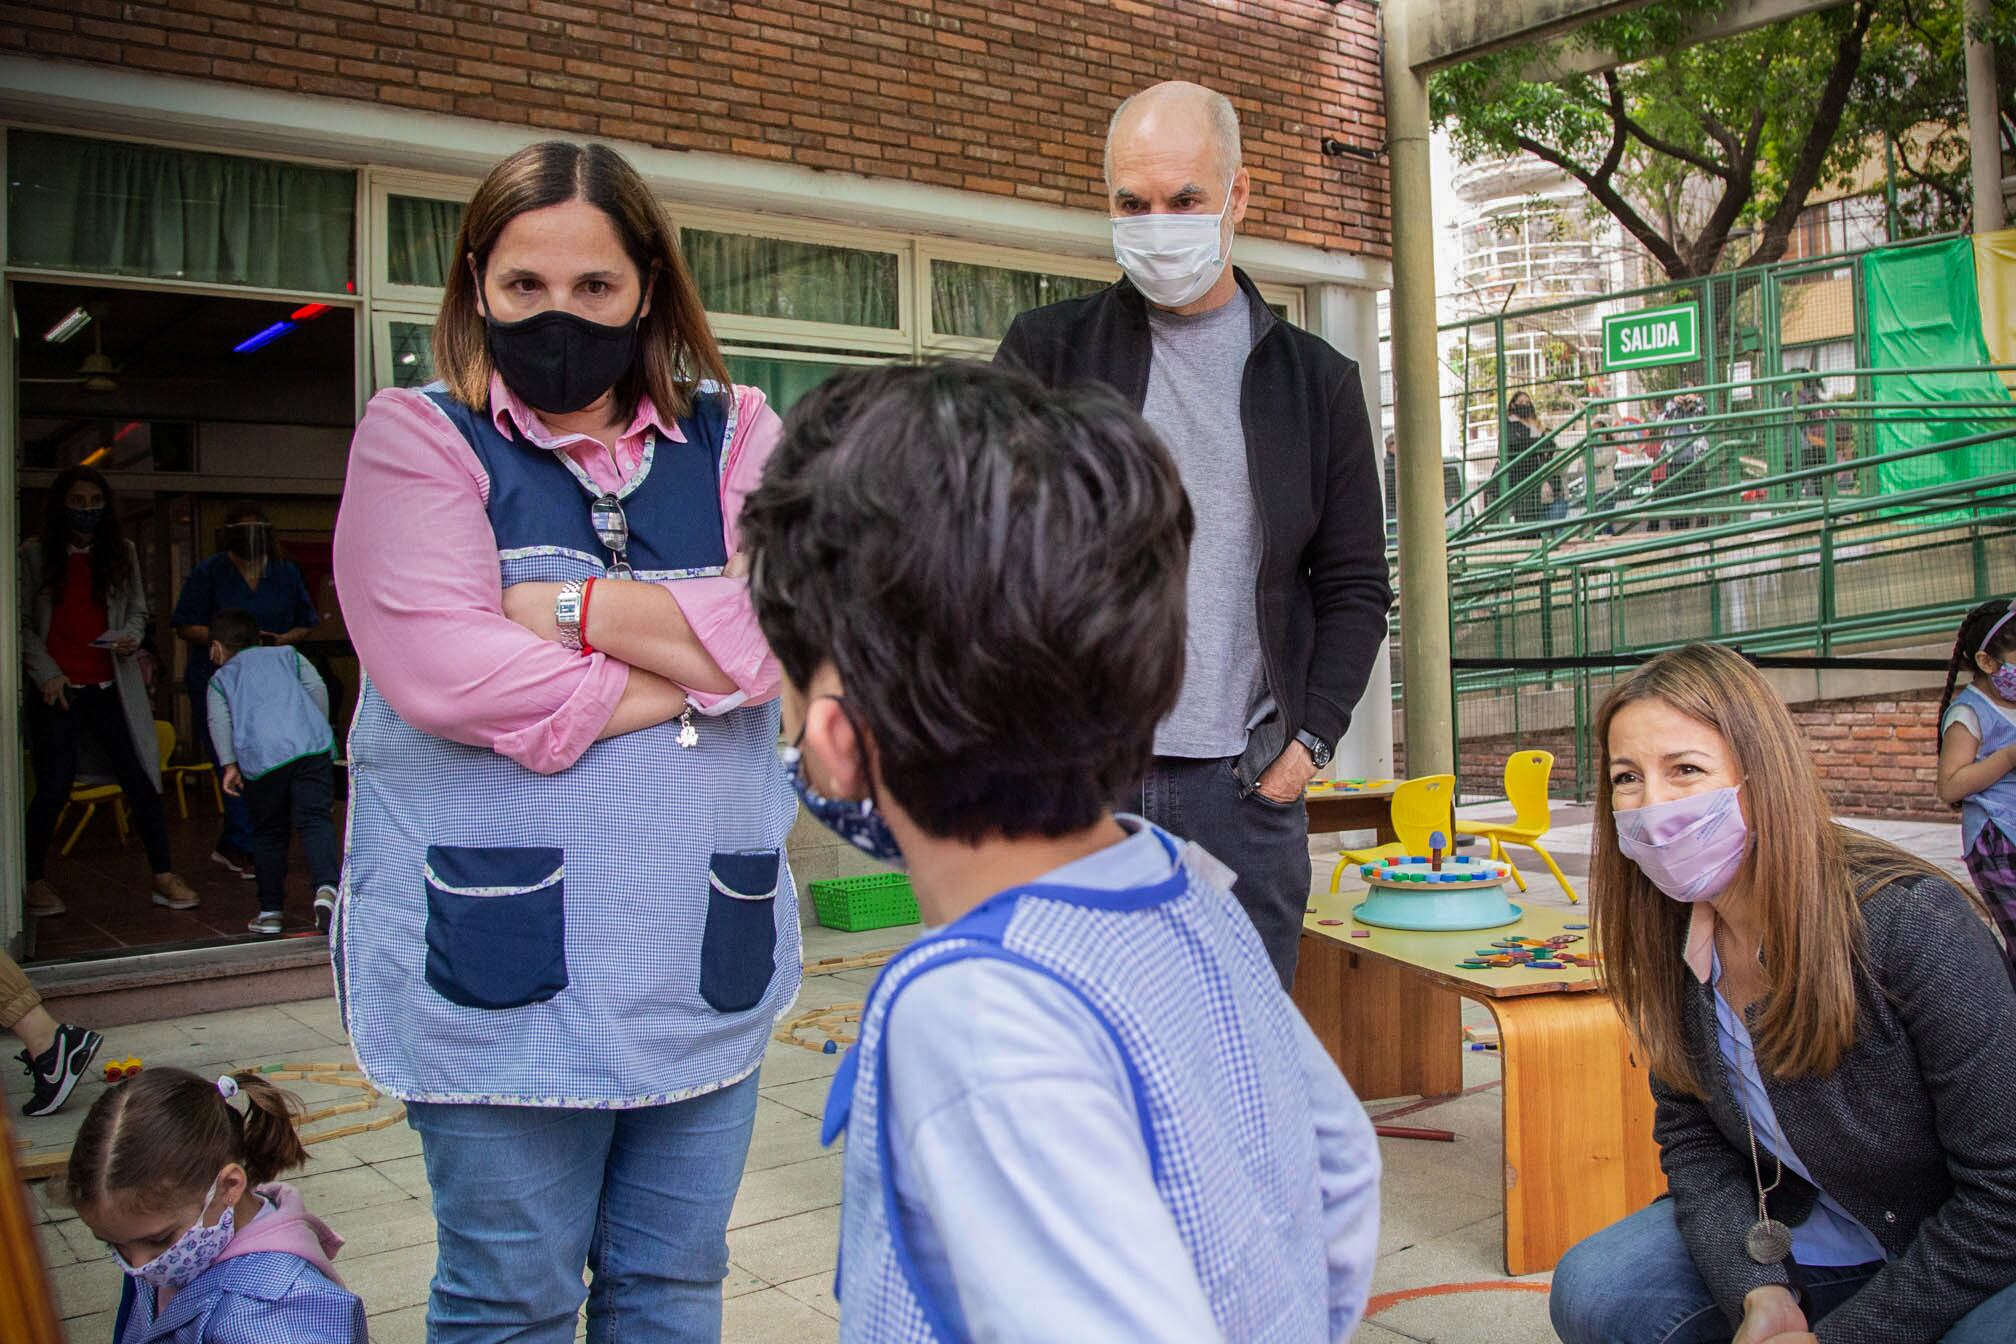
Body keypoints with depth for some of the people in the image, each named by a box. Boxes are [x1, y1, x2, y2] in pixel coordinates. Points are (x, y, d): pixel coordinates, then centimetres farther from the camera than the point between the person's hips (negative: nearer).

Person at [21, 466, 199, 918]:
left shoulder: (122, 553, 10)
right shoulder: (35, 557, 3)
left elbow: (137, 610, 15)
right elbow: (22, 624, 3)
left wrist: (131, 637, -6)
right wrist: (46, 672, -8)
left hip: (110, 687, 2)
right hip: (56, 689, -2)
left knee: (140, 780, -2)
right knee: (53, 788, 0)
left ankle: (164, 878, 4)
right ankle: (36, 882, 17)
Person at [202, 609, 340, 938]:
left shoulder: (220, 679, 23)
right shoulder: (287, 655, 27)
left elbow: (218, 719, 5)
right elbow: (317, 688, 13)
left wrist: (229, 764, -1)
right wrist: (319, 732, 21)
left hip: (260, 759, 0)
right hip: (312, 747, 0)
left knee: (269, 834, 13)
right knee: (314, 820, -7)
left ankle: (270, 911, 17)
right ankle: (326, 887, -31)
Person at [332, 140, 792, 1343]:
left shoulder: (733, 436, 7)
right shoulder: (418, 436, -1)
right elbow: (439, 669, -17)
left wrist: (576, 608, -13)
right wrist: (688, 665, -10)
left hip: (704, 958, 3)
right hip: (499, 965, -2)